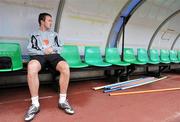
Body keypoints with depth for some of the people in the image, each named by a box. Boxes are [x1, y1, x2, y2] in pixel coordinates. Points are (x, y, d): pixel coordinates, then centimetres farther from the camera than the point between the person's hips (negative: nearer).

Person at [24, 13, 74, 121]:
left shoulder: (54, 34, 29)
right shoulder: (35, 34, 21)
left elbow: (61, 48, 21)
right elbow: (29, 49, 8)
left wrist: (53, 49, 0)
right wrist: (43, 51, -7)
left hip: (54, 55, 2)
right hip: (39, 55, -2)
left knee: (65, 67, -34)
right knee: (31, 67, -40)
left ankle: (62, 100, -23)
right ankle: (35, 104, -30)